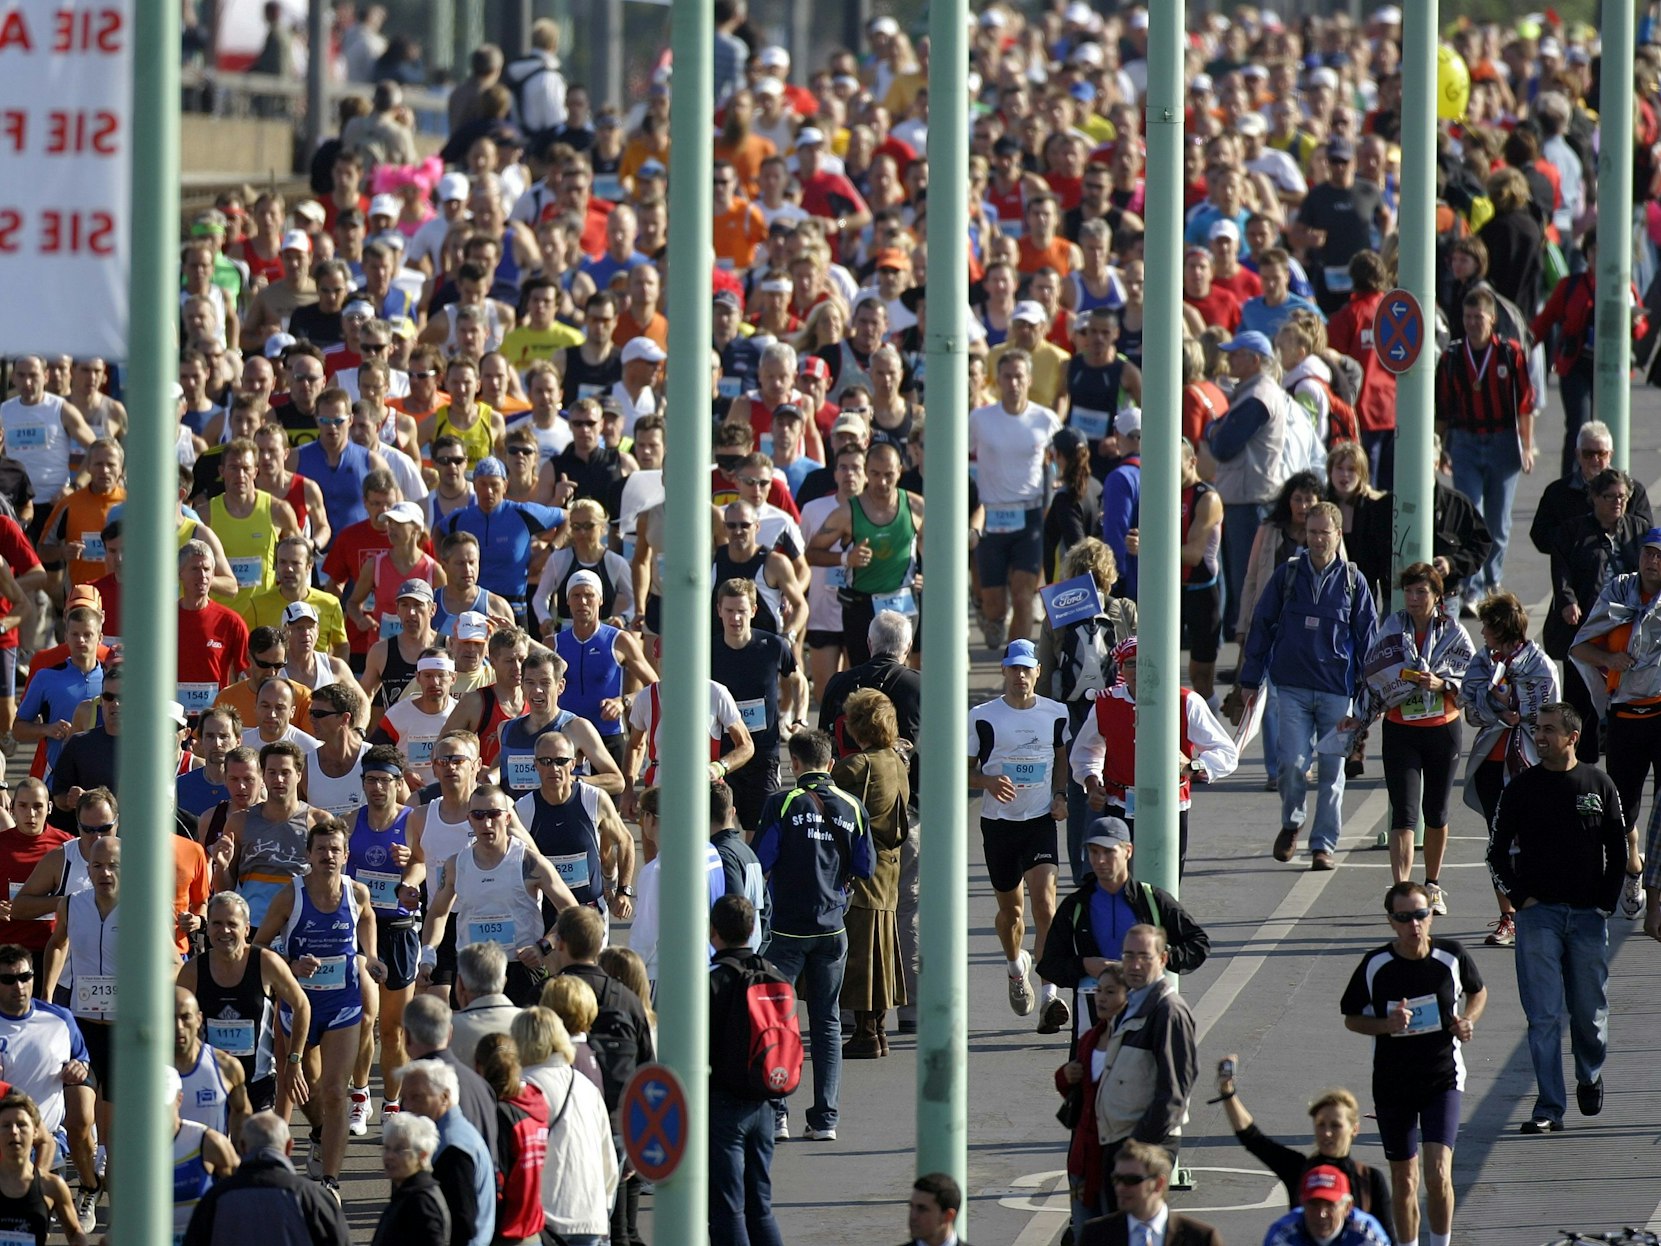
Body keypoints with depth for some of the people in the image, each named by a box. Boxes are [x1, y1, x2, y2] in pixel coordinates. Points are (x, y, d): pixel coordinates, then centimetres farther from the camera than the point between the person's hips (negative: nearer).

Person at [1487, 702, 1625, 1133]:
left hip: (1588, 915, 1)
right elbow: (1497, 850, 8)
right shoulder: (1522, 788, 2)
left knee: (1589, 1011, 8)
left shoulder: (1598, 785, 4)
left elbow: (1617, 850, 10)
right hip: (1538, 914, -1)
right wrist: (1519, 897, -3)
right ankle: (1548, 1108, -7)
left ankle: (1590, 1077, 36)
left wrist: (1606, 902, 1)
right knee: (1543, 1015, -7)